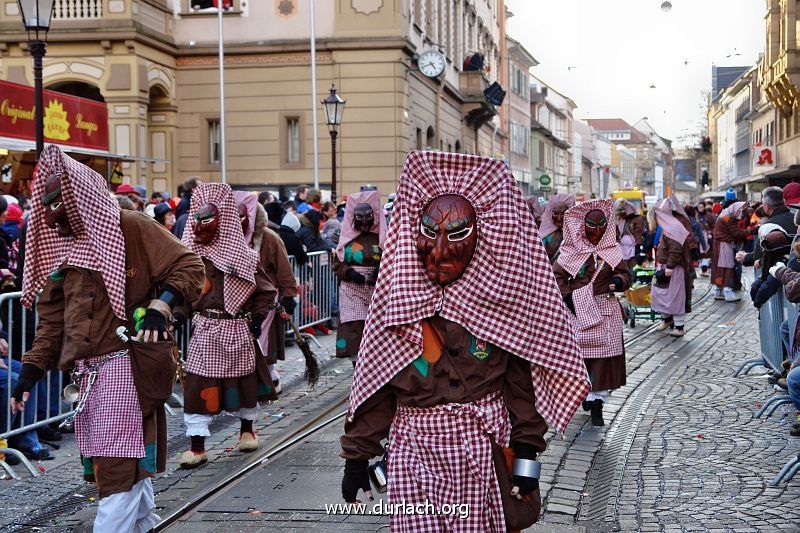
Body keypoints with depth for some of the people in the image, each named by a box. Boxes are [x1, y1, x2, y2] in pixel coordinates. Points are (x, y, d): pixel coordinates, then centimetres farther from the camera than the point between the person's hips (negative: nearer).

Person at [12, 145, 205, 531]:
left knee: (119, 468, -7)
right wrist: (30, 372, 5)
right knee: (132, 463, 12)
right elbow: (52, 321, 15)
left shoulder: (130, 228, -3)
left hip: (127, 366, -6)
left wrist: (160, 309, -23)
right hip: (88, 373, 7)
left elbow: (188, 267, -9)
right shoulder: (60, 249, 17)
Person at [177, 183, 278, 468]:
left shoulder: (242, 255, -2)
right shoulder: (191, 254, 0)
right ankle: (197, 446, 0)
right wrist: (179, 314, -10)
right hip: (204, 329, 0)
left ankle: (247, 430, 37)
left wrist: (257, 318, -3)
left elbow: (266, 290, 5)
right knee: (198, 385, -6)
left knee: (244, 380, 14)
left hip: (238, 329, 0)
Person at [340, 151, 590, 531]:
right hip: (414, 454, 1)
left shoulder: (500, 300, -3)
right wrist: (357, 455, 4)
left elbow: (522, 383, 1)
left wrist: (527, 456, -2)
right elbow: (372, 384, 3)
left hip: (483, 452, -1)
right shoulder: (397, 300, 0)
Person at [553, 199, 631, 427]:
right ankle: (586, 394, 21)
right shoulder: (571, 249, 0)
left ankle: (597, 403, -2)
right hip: (578, 309, -1)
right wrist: (568, 298, -9)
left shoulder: (613, 250, 8)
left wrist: (618, 281, -13)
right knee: (579, 354, 2)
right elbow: (557, 275, 1)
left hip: (606, 310, 2)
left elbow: (625, 274, 10)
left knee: (604, 356, -4)